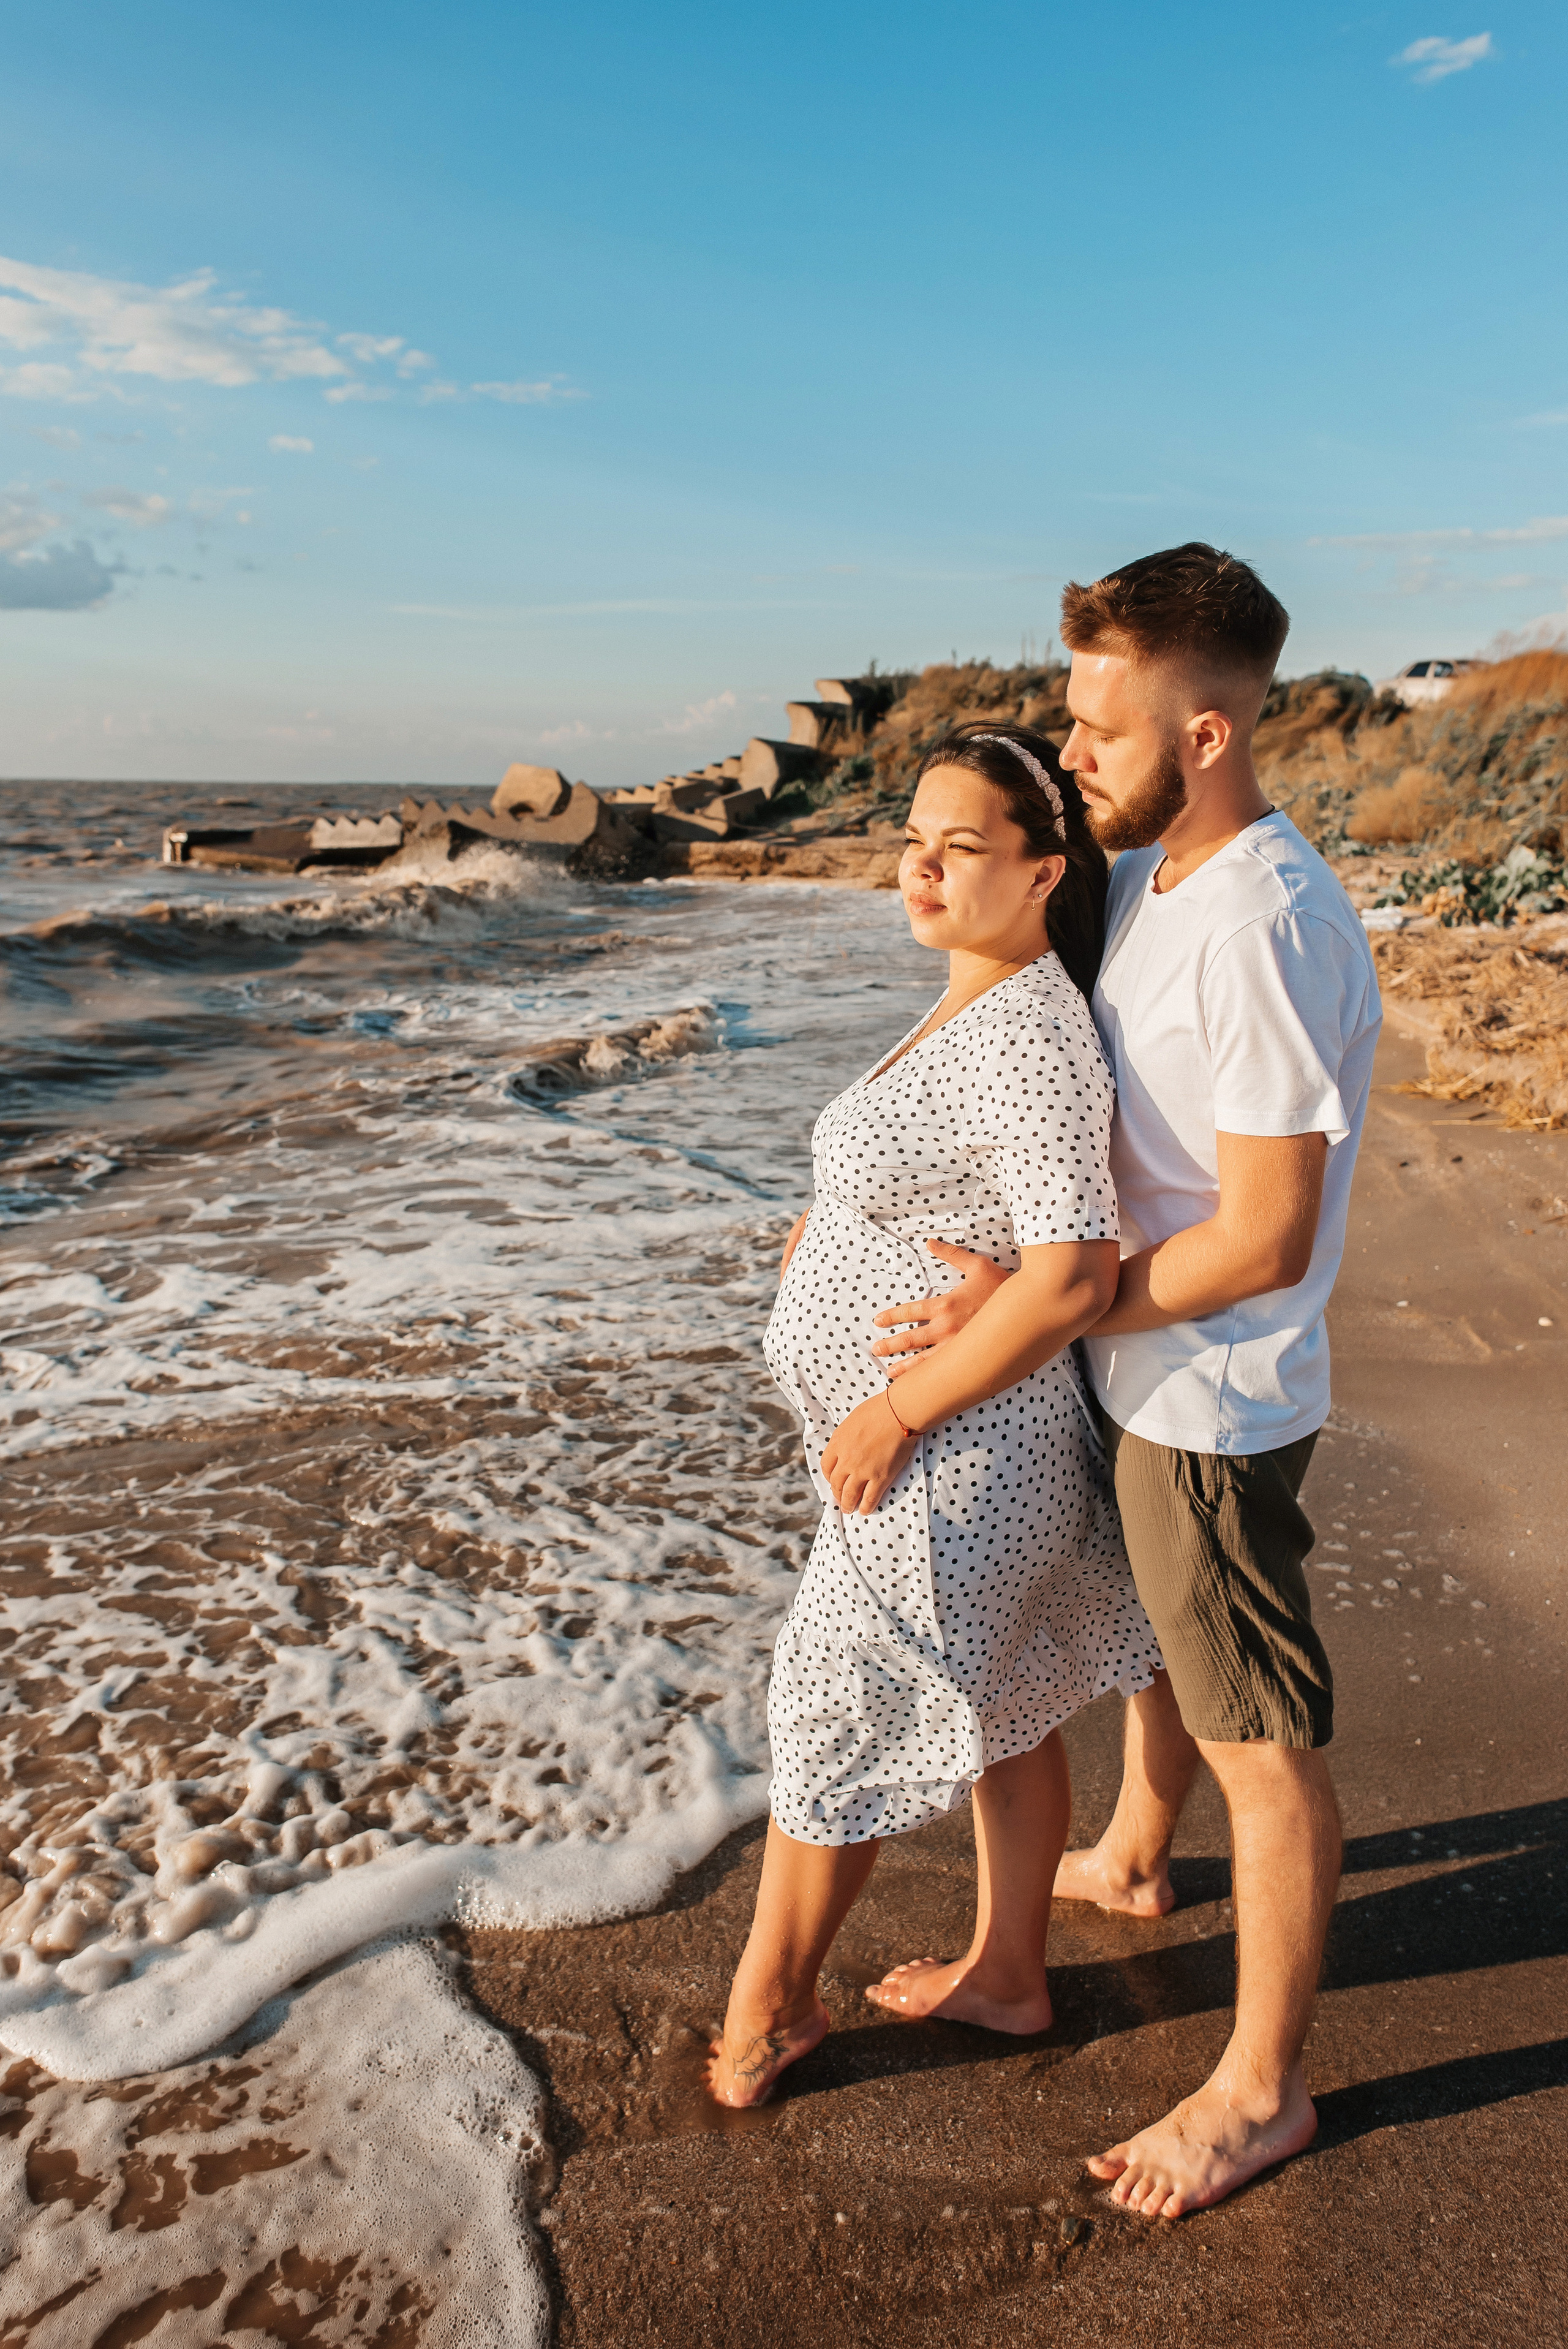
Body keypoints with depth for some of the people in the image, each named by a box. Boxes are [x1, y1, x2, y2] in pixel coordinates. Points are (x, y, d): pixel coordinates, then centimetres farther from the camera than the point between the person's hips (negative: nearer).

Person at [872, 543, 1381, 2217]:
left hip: (1210, 1402, -9)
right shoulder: (1146, 876, 3)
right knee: (1156, 1642, 30)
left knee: (1260, 1744, 8)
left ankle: (1261, 2088, 27)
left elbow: (1262, 1241, -27)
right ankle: (1132, 1860, 57)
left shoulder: (1264, 930, -28)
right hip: (1136, 1374, 10)